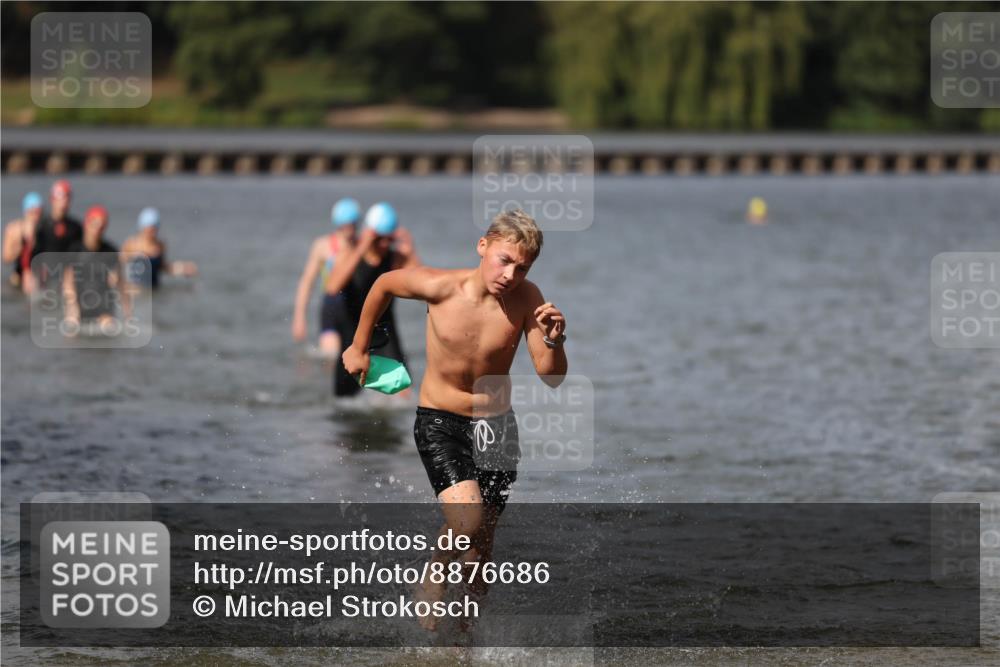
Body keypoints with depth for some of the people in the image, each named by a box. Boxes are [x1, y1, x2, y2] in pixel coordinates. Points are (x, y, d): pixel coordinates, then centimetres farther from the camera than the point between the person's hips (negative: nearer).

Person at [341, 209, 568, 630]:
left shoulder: (527, 299, -12)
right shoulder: (440, 287, -17)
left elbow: (551, 379, -9)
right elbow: (384, 284, 4)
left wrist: (554, 341, -30)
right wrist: (359, 347, 14)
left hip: (495, 426, 3)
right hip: (439, 422, -3)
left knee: (481, 544, 6)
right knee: (467, 518, -23)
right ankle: (432, 591, 5)